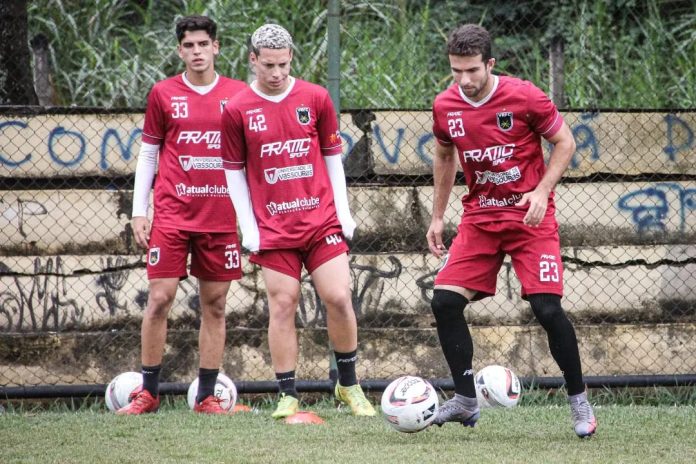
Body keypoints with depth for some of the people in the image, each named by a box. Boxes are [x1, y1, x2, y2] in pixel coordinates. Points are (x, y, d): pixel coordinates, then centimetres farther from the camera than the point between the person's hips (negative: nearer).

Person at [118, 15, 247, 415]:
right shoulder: (163, 94, 4)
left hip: (221, 217, 1)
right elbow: (148, 154, 9)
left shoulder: (238, 95, 5)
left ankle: (207, 396, 9)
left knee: (215, 305, 3)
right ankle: (148, 393, 2)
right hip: (172, 214, -1)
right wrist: (139, 211, 4)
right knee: (160, 298, -6)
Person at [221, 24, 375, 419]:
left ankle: (349, 385, 11)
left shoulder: (315, 98, 2)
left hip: (322, 220, 1)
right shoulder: (237, 111, -1)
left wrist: (343, 212, 3)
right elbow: (234, 172, 5)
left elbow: (333, 157, 9)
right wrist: (248, 228, -2)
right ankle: (288, 396, 4)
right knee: (283, 306, -2)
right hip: (273, 229, -1)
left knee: (339, 297, -7)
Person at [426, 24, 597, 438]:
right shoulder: (445, 107, -1)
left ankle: (579, 402, 3)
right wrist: (437, 217, 16)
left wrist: (542, 191, -17)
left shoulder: (524, 97, -14)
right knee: (445, 301, -9)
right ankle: (466, 402, 2)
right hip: (479, 217, 4)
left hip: (530, 216, -4)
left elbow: (565, 143, -5)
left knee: (547, 308, -14)